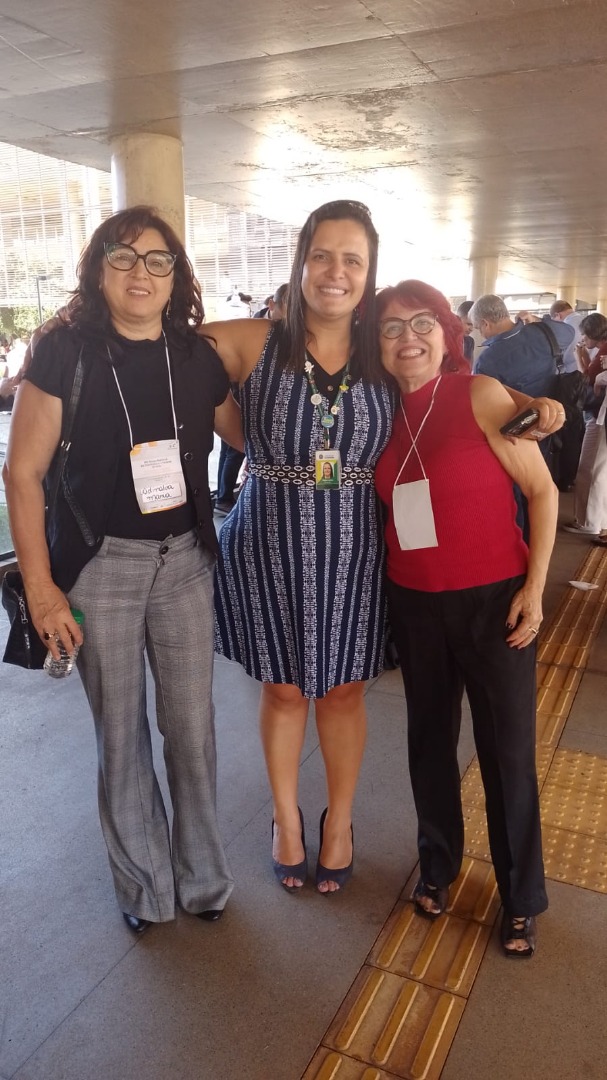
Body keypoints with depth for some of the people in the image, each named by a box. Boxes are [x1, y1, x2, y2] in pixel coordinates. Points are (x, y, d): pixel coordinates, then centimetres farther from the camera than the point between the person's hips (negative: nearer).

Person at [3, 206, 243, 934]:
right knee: (121, 732, 10)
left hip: (184, 559, 3)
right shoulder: (65, 351, -8)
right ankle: (144, 884, 33)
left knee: (191, 725, 10)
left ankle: (201, 874, 33)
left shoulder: (196, 356, 2)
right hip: (100, 563, -2)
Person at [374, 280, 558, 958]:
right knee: (429, 737, 16)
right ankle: (437, 864, 39)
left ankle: (521, 899, 28)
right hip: (413, 603, 4)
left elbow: (542, 490, -8)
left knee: (507, 749, 6)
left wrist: (535, 585, -11)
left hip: (493, 598, -4)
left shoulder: (481, 395, -11)